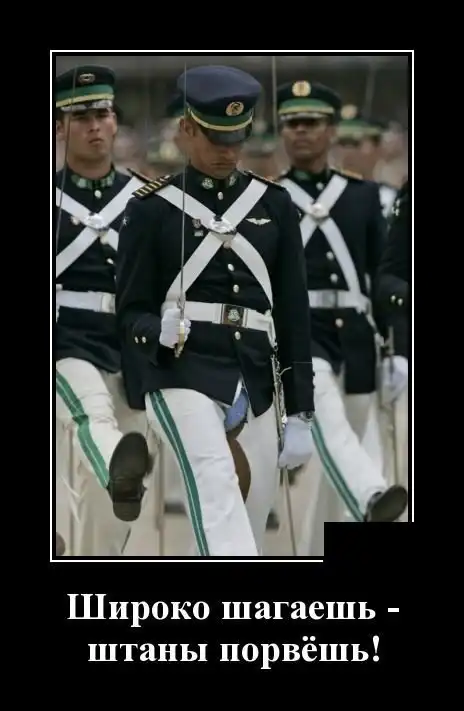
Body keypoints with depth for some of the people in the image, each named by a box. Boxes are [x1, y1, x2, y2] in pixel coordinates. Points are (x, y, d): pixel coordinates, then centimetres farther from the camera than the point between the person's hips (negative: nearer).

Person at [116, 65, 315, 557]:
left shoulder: (274, 205, 14)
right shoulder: (150, 209, 5)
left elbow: (294, 313, 13)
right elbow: (130, 311, 5)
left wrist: (300, 414, 9)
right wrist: (160, 334, -20)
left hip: (255, 380, 5)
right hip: (181, 374, -5)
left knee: (253, 512, 3)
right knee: (218, 486, -26)